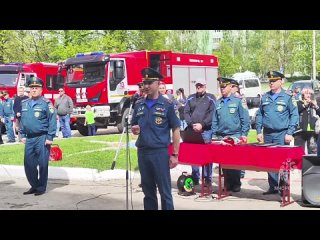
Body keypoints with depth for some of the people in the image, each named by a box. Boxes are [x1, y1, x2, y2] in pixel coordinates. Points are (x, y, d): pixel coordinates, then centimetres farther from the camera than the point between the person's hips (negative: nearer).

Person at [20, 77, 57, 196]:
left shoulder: (46, 103, -6)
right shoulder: (24, 103, 12)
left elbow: (52, 121, -9)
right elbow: (22, 120, 19)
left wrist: (50, 137, -14)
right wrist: (22, 135, 14)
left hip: (42, 138, -6)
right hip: (29, 138, 6)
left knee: (42, 164, 1)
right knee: (29, 164, 8)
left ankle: (41, 188, 12)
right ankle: (34, 185, 23)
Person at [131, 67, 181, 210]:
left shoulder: (167, 105, -3)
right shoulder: (139, 105, 9)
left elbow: (176, 130, -2)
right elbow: (133, 126, 20)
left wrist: (175, 155, -7)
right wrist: (134, 129, -5)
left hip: (160, 152, -4)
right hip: (142, 152, 4)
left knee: (165, 191, 0)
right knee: (148, 191, 13)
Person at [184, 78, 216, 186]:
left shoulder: (211, 98, 4)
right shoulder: (190, 98, 15)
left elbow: (212, 113, -6)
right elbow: (186, 113, 8)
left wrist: (202, 124, -13)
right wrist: (192, 124, -7)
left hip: (206, 130, -3)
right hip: (192, 130, 3)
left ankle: (208, 178, 4)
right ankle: (195, 178, 13)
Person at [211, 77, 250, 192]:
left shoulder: (238, 101, -1)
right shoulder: (218, 103, 11)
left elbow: (245, 119, -2)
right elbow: (214, 121, 13)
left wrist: (244, 134, -8)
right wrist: (214, 135, 7)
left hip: (235, 136, -4)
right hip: (221, 136, 4)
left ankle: (236, 184, 8)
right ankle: (228, 184, 14)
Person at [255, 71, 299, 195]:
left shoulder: (288, 97, -3)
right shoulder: (265, 97, 10)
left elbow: (294, 115, -5)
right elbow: (259, 115, 14)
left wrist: (290, 133, -11)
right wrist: (259, 131, 7)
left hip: (281, 134, -4)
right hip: (267, 134, 5)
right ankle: (273, 187, 17)